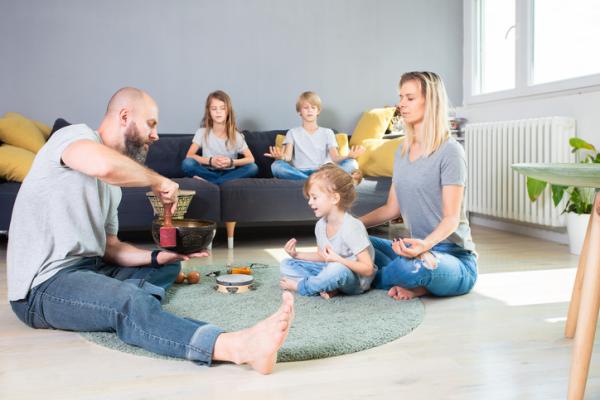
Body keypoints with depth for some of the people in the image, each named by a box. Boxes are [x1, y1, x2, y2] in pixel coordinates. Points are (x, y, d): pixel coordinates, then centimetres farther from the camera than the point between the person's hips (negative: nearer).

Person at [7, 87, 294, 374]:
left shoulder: (112, 185, 19)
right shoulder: (76, 135, -7)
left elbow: (110, 248, 14)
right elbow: (105, 165, -33)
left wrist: (159, 256, -1)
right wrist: (157, 181, -16)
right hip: (43, 285, -10)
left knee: (169, 267, 13)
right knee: (131, 303, -35)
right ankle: (236, 347, -55)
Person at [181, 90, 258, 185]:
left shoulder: (236, 135, -3)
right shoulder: (202, 132, -3)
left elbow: (251, 159, -7)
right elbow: (189, 155, -9)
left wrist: (231, 162, -24)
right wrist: (210, 161, -24)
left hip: (229, 173, 1)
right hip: (209, 172, -1)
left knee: (253, 168, -27)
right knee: (186, 163, -28)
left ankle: (208, 182, -25)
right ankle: (224, 181, -19)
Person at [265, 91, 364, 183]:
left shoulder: (327, 132, 19)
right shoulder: (293, 133, 17)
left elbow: (335, 158, 5)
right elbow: (288, 156, 0)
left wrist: (349, 156, -19)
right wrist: (281, 157, -26)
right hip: (299, 173, -1)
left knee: (350, 163, -24)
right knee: (276, 165, -33)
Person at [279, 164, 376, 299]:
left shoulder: (351, 227, -23)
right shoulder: (321, 225, 1)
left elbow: (368, 269, -23)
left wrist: (338, 260, -34)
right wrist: (297, 254, 4)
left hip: (354, 279, -8)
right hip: (329, 270, 8)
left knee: (337, 269, -42)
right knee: (287, 265, 3)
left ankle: (301, 286, -14)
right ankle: (325, 286, -18)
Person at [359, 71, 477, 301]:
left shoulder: (450, 151, -13)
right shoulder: (402, 151, 10)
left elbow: (452, 218, -18)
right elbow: (392, 208, 13)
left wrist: (426, 244, -38)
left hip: (455, 259, -6)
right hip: (418, 248, 7)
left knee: (416, 265, -38)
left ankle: (371, 279, -7)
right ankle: (414, 283, -8)